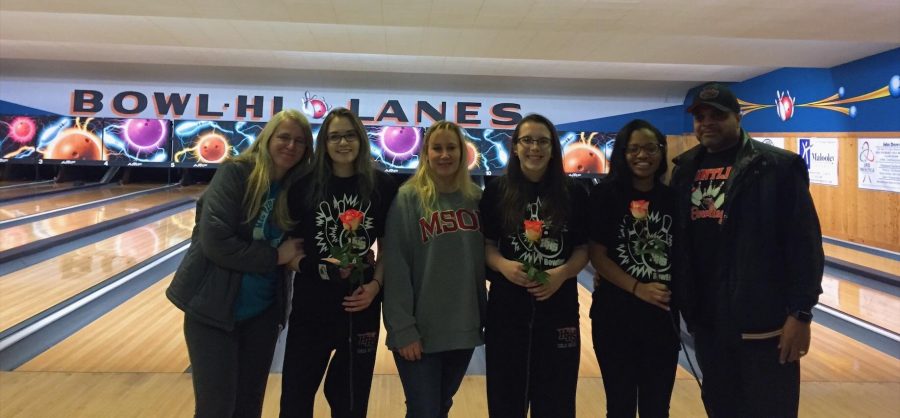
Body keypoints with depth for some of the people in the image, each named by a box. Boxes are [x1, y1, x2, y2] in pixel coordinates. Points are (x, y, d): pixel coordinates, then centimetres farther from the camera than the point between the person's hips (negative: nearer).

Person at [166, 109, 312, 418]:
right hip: (213, 310, -4)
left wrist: (296, 256, -11)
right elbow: (216, 242, -22)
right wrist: (275, 256, -16)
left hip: (262, 313, 5)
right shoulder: (235, 173, -14)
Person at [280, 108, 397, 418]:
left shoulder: (381, 186, -4)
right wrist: (312, 267, -16)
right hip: (311, 305, 0)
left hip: (361, 305, 0)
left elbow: (388, 246, 3)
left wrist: (376, 284, -11)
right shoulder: (305, 185, -4)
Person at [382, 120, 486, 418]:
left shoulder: (475, 197, 4)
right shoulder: (407, 198, -10)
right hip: (420, 329, -4)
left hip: (464, 327, 4)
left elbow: (485, 258, 9)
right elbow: (395, 267, -12)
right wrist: (403, 328, -14)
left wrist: (486, 316, 5)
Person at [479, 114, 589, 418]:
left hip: (559, 310, 1)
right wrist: (503, 265, -17)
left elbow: (583, 249, 3)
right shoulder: (496, 192, -1)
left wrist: (563, 273, -15)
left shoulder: (574, 194, 0)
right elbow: (486, 245, 2)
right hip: (506, 309, 0)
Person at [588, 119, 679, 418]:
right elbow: (597, 255, -10)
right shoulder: (605, 195, -6)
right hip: (615, 315, -3)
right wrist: (637, 288, -19)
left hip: (663, 316, 3)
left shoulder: (673, 198, 3)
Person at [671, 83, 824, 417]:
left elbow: (804, 244, -10)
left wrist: (800, 313, -13)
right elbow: (676, 237, 14)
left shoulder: (778, 166, -8)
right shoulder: (685, 168, 8)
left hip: (762, 319, -5)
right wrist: (680, 299, 11)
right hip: (706, 319, 5)